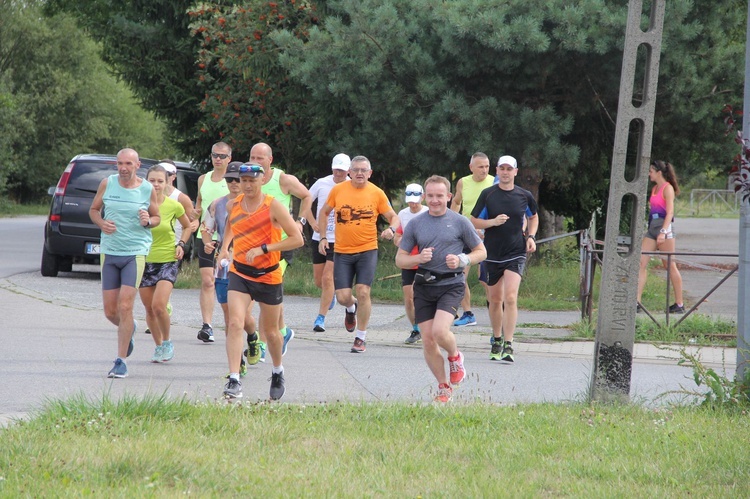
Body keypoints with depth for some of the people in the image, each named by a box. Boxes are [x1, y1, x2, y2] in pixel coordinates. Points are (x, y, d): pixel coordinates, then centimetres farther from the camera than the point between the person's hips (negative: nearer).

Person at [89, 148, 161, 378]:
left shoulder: (147, 190, -2)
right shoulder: (107, 184, 2)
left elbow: (157, 218, 10)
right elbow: (94, 209, 13)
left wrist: (148, 221, -13)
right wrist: (101, 223, -9)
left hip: (135, 253, -3)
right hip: (109, 253, 3)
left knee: (125, 307, -13)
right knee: (110, 311, 6)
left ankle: (121, 362, -5)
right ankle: (129, 329, 42)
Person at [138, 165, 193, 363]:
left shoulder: (174, 206, -6)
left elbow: (187, 227, 13)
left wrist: (181, 244, -1)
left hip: (168, 260, -2)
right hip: (144, 260, 2)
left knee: (159, 306, -17)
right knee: (149, 309, 6)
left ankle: (167, 342, 6)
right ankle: (159, 346, 25)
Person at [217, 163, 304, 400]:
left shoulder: (273, 206, -12)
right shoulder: (233, 205, 2)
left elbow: (297, 239, -15)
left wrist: (263, 249, -21)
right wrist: (225, 247, 10)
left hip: (268, 276, -2)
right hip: (239, 273, 2)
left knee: (270, 332, 12)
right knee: (235, 323, -18)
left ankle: (278, 372, 39)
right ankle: (234, 380, -22)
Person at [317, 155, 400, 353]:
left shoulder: (377, 193, -2)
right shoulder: (338, 190, 1)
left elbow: (393, 217, 5)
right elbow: (324, 212, 15)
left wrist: (391, 229, -18)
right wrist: (322, 237, 6)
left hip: (367, 250, -1)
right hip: (342, 252, 1)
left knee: (363, 292, -13)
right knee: (343, 297, -4)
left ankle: (361, 338, 2)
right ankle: (351, 308, 36)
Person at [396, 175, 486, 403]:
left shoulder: (460, 222, 2)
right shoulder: (415, 224, 7)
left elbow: (481, 251, 9)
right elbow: (400, 259, 9)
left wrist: (461, 260, -10)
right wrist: (418, 258, -11)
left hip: (451, 284, -3)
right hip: (424, 286, 3)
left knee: (440, 331, -23)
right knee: (428, 340, 1)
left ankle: (455, 357, 11)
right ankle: (444, 387, 18)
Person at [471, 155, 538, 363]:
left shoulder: (525, 196, 2)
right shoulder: (487, 194, -1)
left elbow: (533, 217, 21)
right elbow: (474, 221, 2)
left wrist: (531, 237, 5)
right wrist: (493, 222, -15)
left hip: (516, 253, -1)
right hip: (492, 254, 1)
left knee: (510, 297, -16)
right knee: (495, 300, 11)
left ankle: (508, 346, -18)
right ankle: (496, 341, 30)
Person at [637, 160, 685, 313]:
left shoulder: (667, 188, -8)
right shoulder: (655, 189, 16)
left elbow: (670, 212, -16)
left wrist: (663, 231, -26)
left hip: (664, 226, -9)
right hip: (652, 228, 9)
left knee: (670, 266, -2)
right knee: (641, 263, -2)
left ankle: (679, 304, 7)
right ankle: (636, 302, -7)